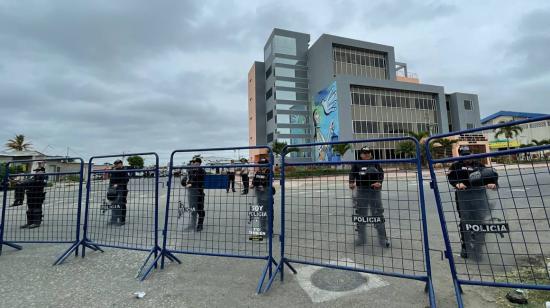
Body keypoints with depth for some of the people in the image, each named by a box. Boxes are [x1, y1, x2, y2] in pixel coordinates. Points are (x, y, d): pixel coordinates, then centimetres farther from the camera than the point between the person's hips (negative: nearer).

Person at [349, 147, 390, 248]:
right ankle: (361, 238, 20)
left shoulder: (375, 164, 9)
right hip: (361, 191, 0)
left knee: (378, 214, 2)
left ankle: (383, 238, 15)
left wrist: (379, 182, -24)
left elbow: (381, 173, -3)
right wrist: (351, 183, -26)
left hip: (375, 191, 0)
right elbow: (352, 174, -5)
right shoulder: (356, 164, 7)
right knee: (361, 214, 6)